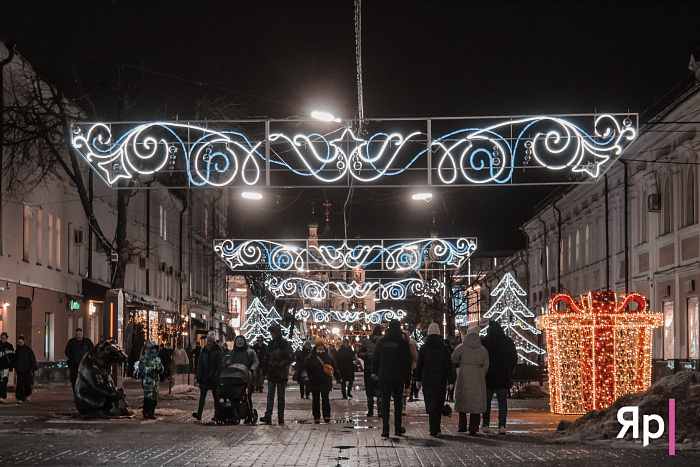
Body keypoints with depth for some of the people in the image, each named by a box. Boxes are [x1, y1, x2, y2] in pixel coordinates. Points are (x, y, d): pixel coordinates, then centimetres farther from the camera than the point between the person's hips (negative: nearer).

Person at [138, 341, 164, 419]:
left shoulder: (157, 359, 17)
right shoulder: (144, 359, -3)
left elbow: (162, 370, 22)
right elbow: (142, 369, -14)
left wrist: (160, 369, -4)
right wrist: (153, 369, -20)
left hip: (155, 380, 6)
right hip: (147, 381, -6)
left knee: (155, 398, 6)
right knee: (148, 398, -10)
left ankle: (151, 413, 15)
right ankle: (146, 413, -4)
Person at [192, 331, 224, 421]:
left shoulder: (218, 351, -1)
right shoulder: (203, 351, 10)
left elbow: (220, 365, -5)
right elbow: (199, 364, 10)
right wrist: (199, 376, 1)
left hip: (214, 377, -3)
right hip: (205, 377, 3)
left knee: (216, 396, 6)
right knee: (202, 395, -6)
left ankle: (216, 414, 12)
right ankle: (199, 413, -13)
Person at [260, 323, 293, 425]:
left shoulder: (285, 344, -5)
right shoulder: (270, 344, 13)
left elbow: (290, 358, -7)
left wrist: (280, 365, -16)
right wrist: (266, 368, 10)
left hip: (281, 374, -4)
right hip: (271, 373, 4)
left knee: (281, 395, 2)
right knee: (270, 394, -4)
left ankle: (281, 417, 5)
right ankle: (268, 416, -10)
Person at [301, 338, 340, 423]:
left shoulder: (329, 357, 10)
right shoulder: (310, 358, 4)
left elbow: (335, 368, 21)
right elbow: (304, 368, 2)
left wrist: (338, 378, 26)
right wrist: (305, 378, -11)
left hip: (326, 382, 0)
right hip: (314, 383, 0)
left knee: (326, 399, -7)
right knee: (315, 400, 4)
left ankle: (327, 416, -7)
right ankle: (316, 417, 10)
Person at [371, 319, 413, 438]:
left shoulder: (381, 342, 1)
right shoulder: (403, 343, -5)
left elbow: (375, 359, 9)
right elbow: (407, 362, -4)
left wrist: (374, 372, 24)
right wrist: (407, 379, 2)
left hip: (384, 377, 1)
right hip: (398, 377, -1)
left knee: (385, 402, 1)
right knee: (398, 402, 11)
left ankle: (385, 429, -6)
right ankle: (398, 428, 14)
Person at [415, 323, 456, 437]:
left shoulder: (423, 348, -1)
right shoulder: (444, 348, -1)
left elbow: (419, 365, 3)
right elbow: (449, 366, -3)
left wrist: (418, 380, 11)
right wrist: (450, 381, -1)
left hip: (427, 380, -1)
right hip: (441, 380, 1)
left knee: (431, 405, -1)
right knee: (439, 404, 14)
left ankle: (433, 429, -10)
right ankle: (436, 428, 21)